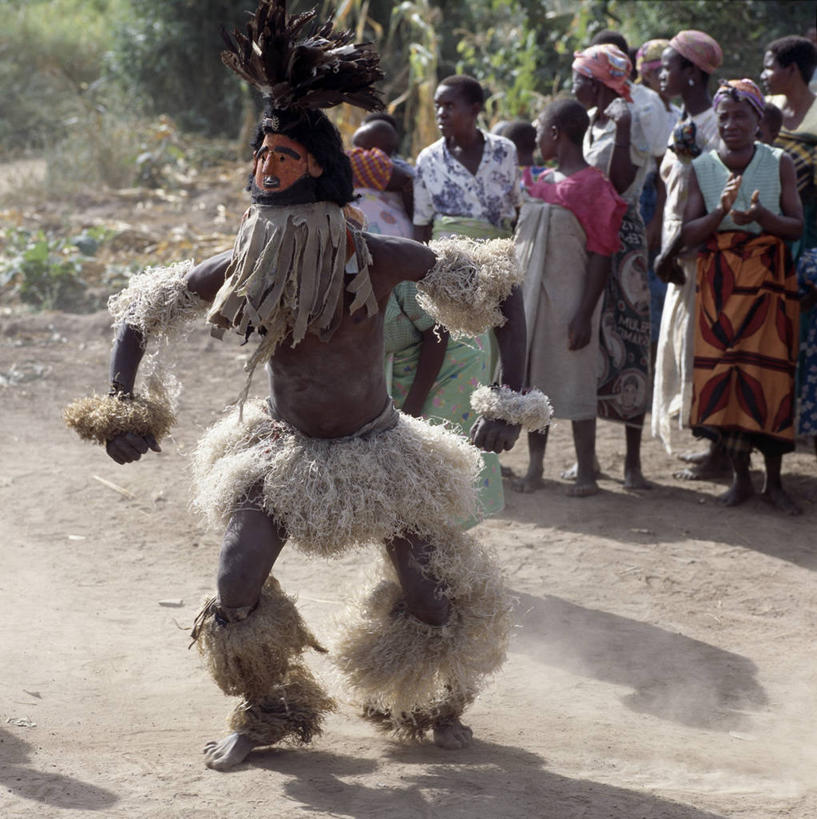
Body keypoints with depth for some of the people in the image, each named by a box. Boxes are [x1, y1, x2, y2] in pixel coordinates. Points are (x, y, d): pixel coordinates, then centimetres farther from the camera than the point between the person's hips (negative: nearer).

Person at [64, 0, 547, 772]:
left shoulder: (377, 261, -22)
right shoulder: (243, 268, -15)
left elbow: (497, 285, -17)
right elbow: (142, 307, -4)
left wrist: (511, 400, -21)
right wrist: (119, 405, -14)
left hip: (375, 450, -1)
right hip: (283, 450, 1)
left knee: (435, 598, -4)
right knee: (235, 592, -10)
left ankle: (437, 705, 29)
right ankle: (264, 711, 19)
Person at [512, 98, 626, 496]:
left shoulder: (593, 186, -10)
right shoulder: (538, 184, 12)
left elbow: (601, 255, -13)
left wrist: (584, 314, -19)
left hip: (569, 298, -7)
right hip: (530, 295, 7)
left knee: (575, 381, -2)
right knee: (532, 380, 10)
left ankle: (586, 473, 4)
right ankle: (534, 467, 18)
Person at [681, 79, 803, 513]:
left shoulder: (779, 163, 0)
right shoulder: (701, 168, 3)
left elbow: (797, 227, -2)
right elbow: (688, 234, -3)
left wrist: (762, 216, -21)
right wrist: (721, 211, -21)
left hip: (769, 280, -1)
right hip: (719, 279, 1)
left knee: (769, 373, -4)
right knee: (722, 371, -1)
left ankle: (774, 481, 5)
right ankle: (740, 477, 11)